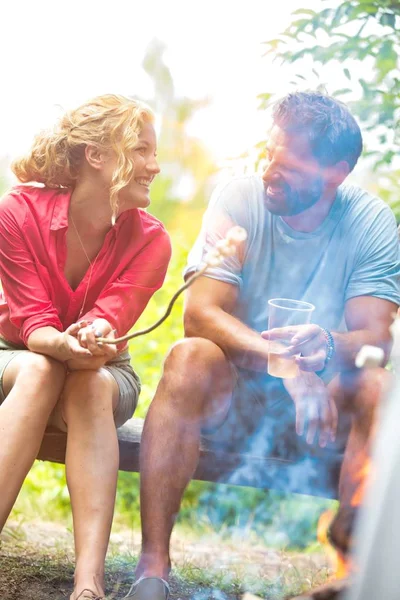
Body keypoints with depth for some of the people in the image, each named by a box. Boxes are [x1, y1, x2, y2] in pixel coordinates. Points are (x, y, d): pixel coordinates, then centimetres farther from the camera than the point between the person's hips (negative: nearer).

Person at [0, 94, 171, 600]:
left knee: (92, 384, -34)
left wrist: (92, 340, -47)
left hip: (104, 374, 1)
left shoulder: (149, 240, -12)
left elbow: (110, 323, -22)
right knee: (41, 369, -35)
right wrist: (64, 346, -43)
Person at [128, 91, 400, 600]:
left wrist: (328, 347, -39)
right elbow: (200, 311, -19)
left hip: (325, 403, 1)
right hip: (234, 398, -1)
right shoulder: (238, 200, -10)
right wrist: (285, 364, -36)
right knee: (190, 358, -32)